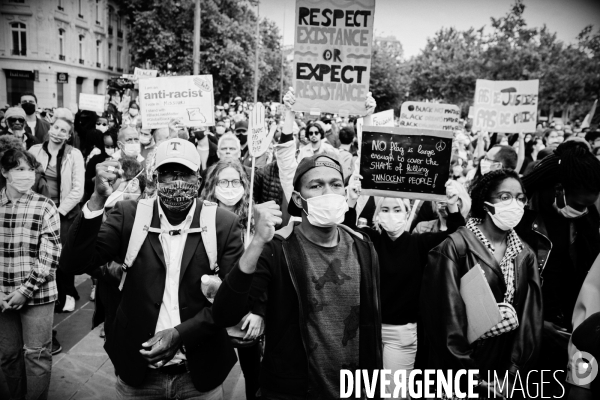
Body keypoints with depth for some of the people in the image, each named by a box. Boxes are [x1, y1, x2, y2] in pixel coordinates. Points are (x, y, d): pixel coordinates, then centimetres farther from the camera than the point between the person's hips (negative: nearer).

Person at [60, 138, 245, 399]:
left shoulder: (224, 224, -9)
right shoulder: (129, 215, -6)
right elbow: (73, 264, -14)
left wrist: (180, 333, -19)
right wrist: (98, 200, -26)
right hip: (136, 370, 1)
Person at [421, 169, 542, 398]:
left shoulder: (526, 256, 3)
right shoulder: (457, 246, -14)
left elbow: (530, 322, 2)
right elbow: (446, 314, -16)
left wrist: (511, 376, -6)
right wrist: (470, 377, -14)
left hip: (503, 371, 5)